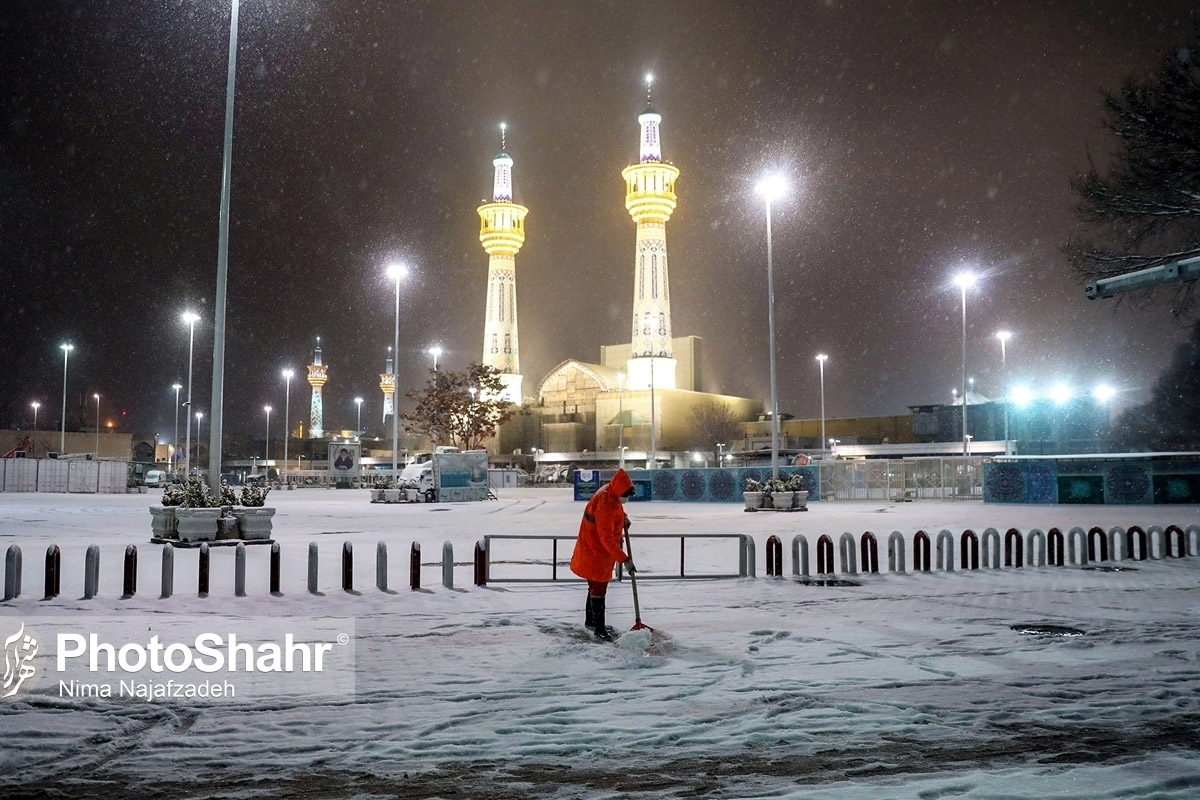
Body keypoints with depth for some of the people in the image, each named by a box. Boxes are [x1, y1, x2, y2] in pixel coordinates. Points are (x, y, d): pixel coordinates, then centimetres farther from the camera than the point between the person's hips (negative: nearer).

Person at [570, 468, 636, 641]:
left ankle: (590, 620, 34)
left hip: (598, 550, 10)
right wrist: (624, 559, -30)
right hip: (595, 552, -10)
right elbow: (607, 538, -32)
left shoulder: (611, 491, -4)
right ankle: (599, 629, 0)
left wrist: (623, 517, 5)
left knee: (596, 586, 20)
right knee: (599, 589, -5)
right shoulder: (605, 505, -32)